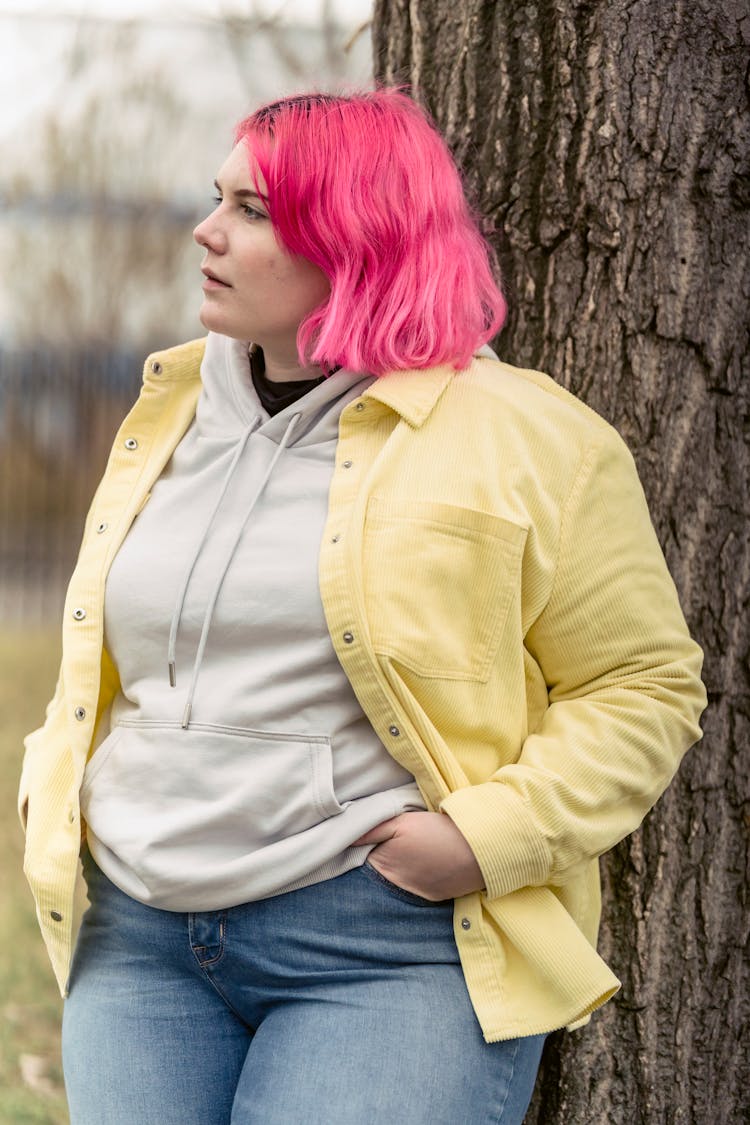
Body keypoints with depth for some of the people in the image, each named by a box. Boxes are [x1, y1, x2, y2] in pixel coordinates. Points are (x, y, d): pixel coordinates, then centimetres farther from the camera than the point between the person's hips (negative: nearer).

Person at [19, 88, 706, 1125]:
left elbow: (643, 687, -3)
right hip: (141, 943, 6)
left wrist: (492, 834, -15)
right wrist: (58, 787, 10)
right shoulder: (170, 411, 15)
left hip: (390, 950, -5)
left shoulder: (524, 439, -3)